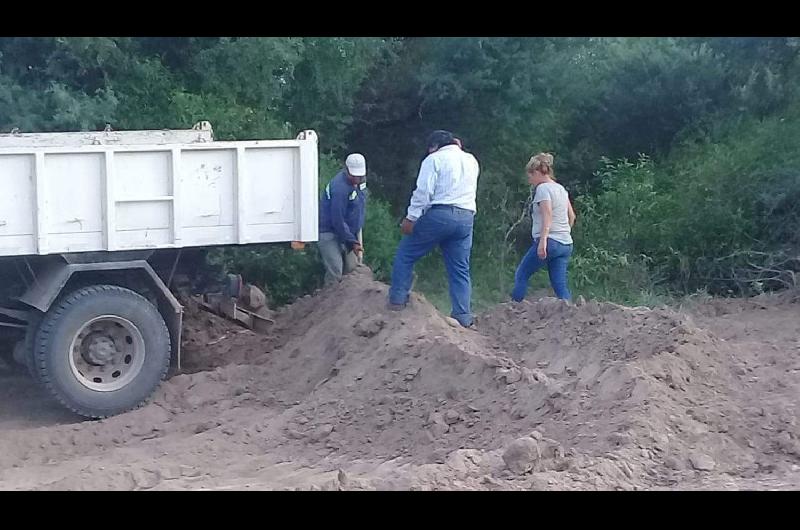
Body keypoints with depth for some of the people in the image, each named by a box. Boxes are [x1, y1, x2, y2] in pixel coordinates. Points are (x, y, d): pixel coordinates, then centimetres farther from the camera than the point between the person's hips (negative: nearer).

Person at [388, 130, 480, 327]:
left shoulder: (434, 159, 0)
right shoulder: (472, 161, 19)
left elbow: (423, 191, -10)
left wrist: (411, 217, -9)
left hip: (439, 214, -6)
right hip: (466, 218, 6)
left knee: (405, 254, 8)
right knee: (460, 269, 8)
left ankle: (397, 300, 6)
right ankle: (463, 316, 2)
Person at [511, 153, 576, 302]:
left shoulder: (543, 188, -6)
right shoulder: (561, 188, 18)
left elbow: (547, 215, -20)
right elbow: (572, 216, 21)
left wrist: (543, 240, -27)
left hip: (549, 241, -8)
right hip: (566, 244, 8)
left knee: (521, 275, 5)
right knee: (560, 285, 1)